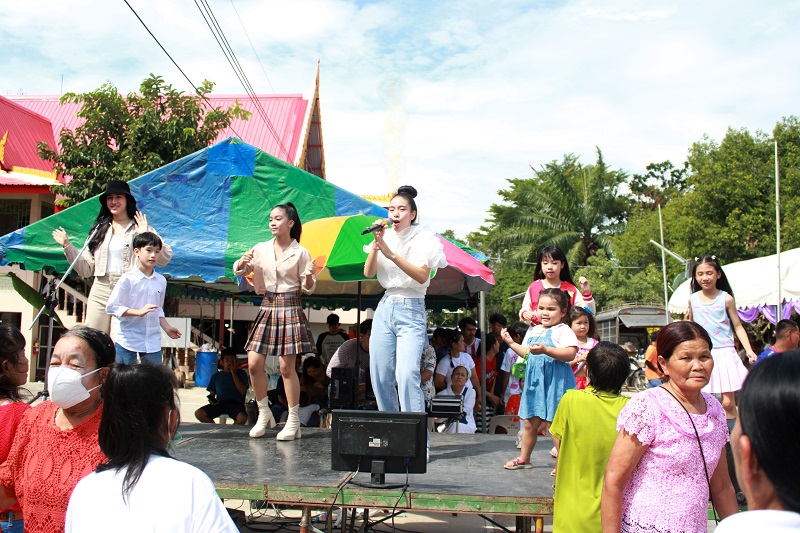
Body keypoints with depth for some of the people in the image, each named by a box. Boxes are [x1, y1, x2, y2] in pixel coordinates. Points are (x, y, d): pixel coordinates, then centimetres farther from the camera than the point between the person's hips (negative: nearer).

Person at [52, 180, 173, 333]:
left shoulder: (139, 229, 7)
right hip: (100, 293, 4)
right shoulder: (100, 229, 20)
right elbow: (86, 269, 18)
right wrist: (67, 246, 13)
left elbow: (165, 258, -7)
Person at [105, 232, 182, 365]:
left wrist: (167, 327, 9)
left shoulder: (161, 281, 8)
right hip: (127, 341, -4)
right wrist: (138, 312, -21)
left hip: (153, 341, 4)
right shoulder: (127, 279, -8)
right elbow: (111, 307, -13)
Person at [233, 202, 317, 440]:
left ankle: (293, 421, 7)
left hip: (290, 309, -4)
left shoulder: (300, 252, -3)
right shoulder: (261, 249, 7)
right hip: (267, 307, 4)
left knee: (287, 367, -3)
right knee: (254, 363, -1)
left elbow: (308, 289, 0)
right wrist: (243, 262, -9)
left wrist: (309, 276, -21)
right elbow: (238, 271, 13)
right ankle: (263, 413, 17)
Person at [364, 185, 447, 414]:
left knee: (407, 374, -20)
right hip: (385, 308, 5)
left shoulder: (424, 238, -2)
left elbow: (422, 276, -16)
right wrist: (376, 244, -15)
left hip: (411, 311, -4)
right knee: (380, 375, 2)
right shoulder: (386, 237, 9)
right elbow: (368, 273, 0)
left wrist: (392, 254, -24)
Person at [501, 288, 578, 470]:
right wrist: (511, 343, 15)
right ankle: (524, 458, 29)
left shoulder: (563, 330, -8)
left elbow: (570, 354, -23)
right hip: (535, 380, 7)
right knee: (530, 422, 15)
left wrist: (545, 350, -31)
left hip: (555, 381, -7)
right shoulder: (533, 330, 16)